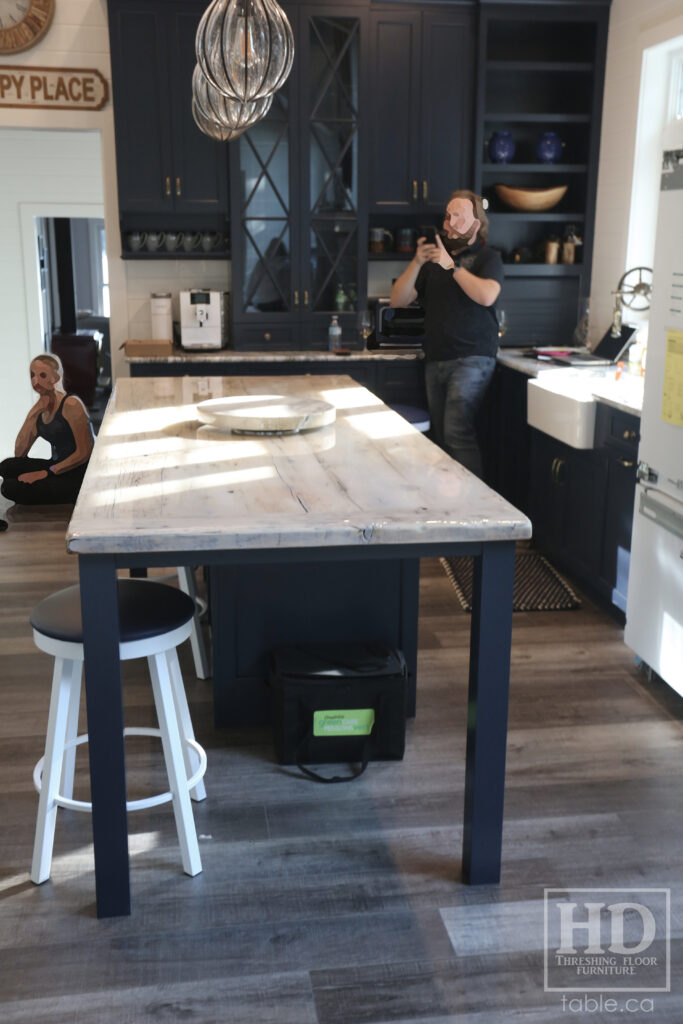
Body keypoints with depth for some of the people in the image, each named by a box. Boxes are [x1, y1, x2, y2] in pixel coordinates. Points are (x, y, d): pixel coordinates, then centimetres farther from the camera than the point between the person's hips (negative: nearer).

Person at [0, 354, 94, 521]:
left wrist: (47, 473, -17)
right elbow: (19, 453, 4)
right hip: (57, 468, 8)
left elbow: (84, 453, -16)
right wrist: (33, 414, -6)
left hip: (80, 474, -8)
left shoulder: (71, 405, -12)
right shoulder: (41, 409, 11)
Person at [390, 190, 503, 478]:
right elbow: (398, 299, 9)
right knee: (441, 437, 7)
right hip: (436, 360, 6)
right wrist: (417, 262, -5)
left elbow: (487, 295, -18)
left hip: (471, 359, -6)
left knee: (458, 433, -17)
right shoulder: (433, 256, 17)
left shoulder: (487, 257, 3)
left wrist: (451, 266, -15)